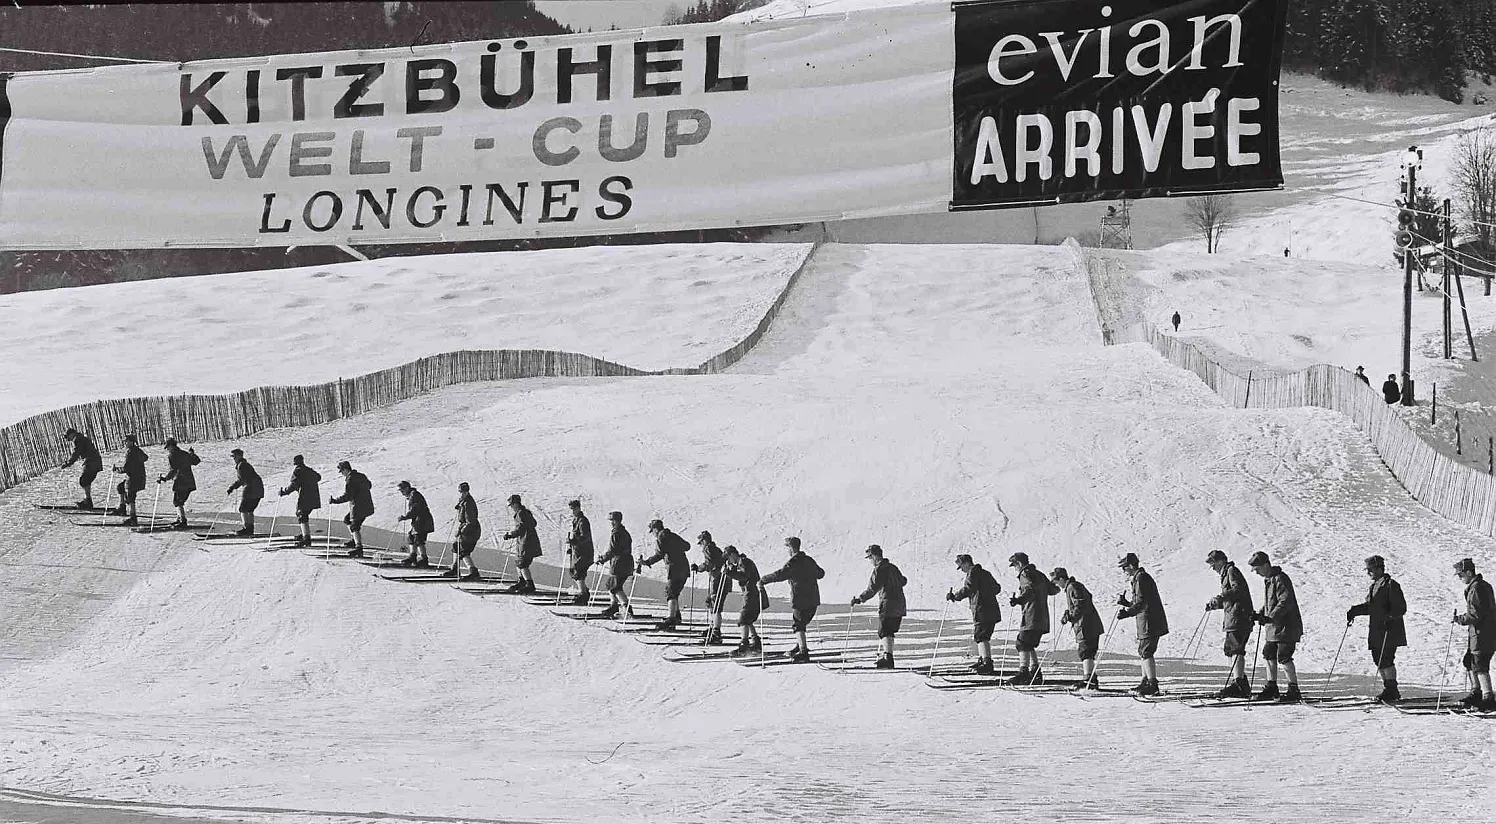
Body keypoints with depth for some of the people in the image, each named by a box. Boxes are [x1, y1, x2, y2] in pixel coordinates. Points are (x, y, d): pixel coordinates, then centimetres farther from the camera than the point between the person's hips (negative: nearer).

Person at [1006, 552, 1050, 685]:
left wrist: (1018, 600, -45)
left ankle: (1023, 672, -18)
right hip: (1042, 618, 9)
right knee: (1030, 645, 16)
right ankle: (1035, 673, 13)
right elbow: (1052, 589, 31)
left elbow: (1029, 590, -27)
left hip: (1031, 618, -9)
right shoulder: (1039, 574, 19)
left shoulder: (1025, 574, -7)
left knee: (1022, 644, -10)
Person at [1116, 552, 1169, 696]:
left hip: (1149, 622, -11)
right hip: (1145, 624, 11)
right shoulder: (1137, 578, 21)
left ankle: (1153, 684, -15)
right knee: (1143, 652, 16)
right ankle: (1145, 681, 24)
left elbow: (1141, 602, -21)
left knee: (1145, 652, -12)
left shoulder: (1141, 578, -12)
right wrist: (1124, 602, 13)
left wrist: (1127, 613, -25)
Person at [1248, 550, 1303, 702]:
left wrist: (1270, 617, -27)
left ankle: (1294, 690, -5)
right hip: (1273, 627, 10)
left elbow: (1286, 602, -24)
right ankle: (1271, 688, 19)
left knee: (1284, 658, -10)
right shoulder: (1268, 580, 15)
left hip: (1286, 626, -10)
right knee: (1269, 655, 11)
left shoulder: (1280, 579, -16)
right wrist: (1260, 614, 8)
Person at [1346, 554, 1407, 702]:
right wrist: (1354, 611, 12)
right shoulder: (1373, 586, 16)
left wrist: (1390, 618, -27)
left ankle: (1392, 689, -4)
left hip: (1389, 631, -9)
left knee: (1386, 660, -10)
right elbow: (1369, 606, 25)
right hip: (1375, 632, 9)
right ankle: (1388, 689, 16)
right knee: (1379, 660, 8)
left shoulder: (1391, 586, -10)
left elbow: (1401, 608, -14)